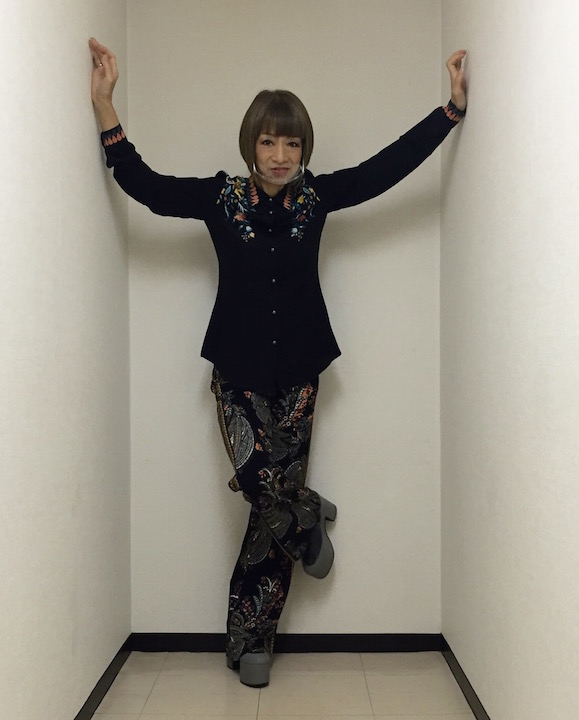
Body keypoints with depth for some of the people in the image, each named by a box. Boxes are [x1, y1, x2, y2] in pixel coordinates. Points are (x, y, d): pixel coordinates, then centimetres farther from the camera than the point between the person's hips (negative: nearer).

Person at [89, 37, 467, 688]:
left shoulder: (317, 195, 5)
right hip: (239, 372, -1)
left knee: (272, 503, 2)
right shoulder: (220, 197, 1)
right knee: (263, 481, -21)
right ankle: (310, 518, 19)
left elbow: (390, 164, 4)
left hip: (297, 373, 1)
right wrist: (104, 105, -15)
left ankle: (251, 641, 19)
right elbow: (144, 185, -6)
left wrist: (453, 106, 1)